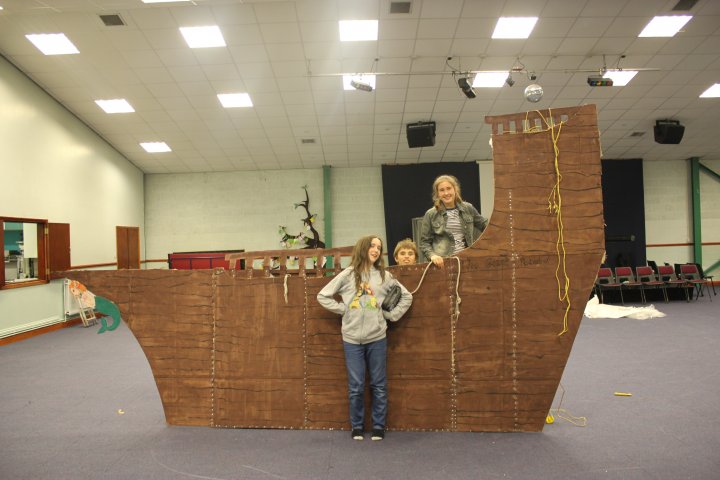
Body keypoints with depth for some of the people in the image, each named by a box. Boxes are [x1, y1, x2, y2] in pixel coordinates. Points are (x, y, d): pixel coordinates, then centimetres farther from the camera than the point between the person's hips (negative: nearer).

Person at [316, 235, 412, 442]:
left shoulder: (384, 276, 4)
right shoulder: (348, 274, 0)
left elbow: (406, 296, 11)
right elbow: (322, 296, 3)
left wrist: (391, 315, 3)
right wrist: (342, 309, -3)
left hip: (377, 338, 1)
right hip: (352, 339, -1)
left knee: (379, 385, 8)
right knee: (356, 386, 5)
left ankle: (378, 427, 22)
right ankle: (356, 426, 21)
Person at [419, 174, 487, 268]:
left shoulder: (468, 209, 8)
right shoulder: (431, 214, 1)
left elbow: (484, 225, 21)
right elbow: (424, 242, 2)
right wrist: (432, 255, -14)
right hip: (442, 263, -3)